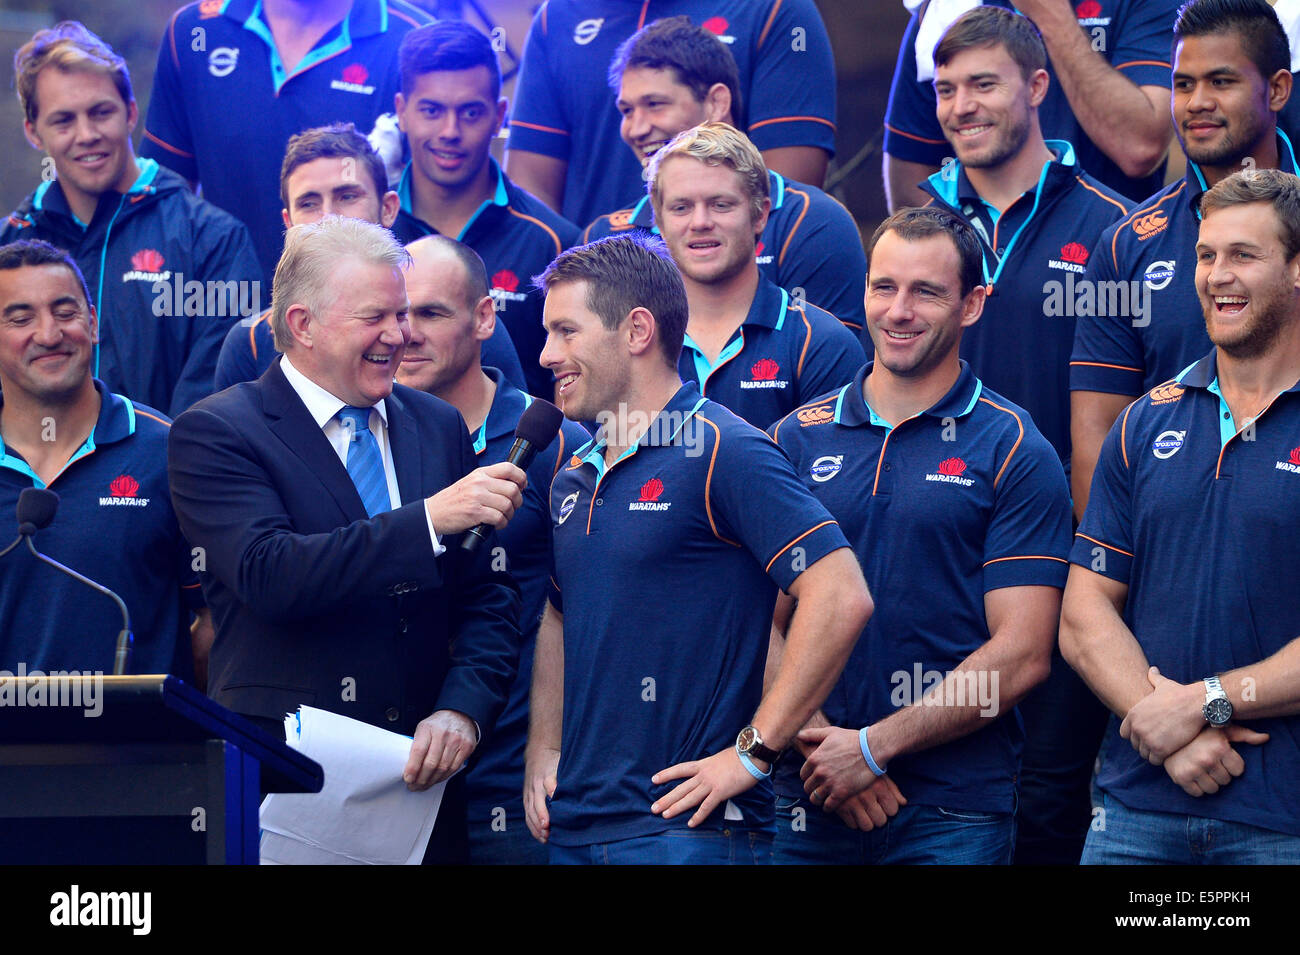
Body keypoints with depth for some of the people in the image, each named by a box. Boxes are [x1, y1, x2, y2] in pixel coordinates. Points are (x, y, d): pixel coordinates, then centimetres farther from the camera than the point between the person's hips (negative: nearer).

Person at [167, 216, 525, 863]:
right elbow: (268, 574, -21)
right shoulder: (215, 433, -5)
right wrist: (430, 519, -25)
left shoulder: (440, 427, 12)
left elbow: (487, 597, 10)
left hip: (422, 781, 4)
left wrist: (462, 711, -8)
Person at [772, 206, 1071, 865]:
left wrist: (873, 746, -13)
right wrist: (820, 741, -12)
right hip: (808, 804, 3)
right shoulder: (797, 439, 7)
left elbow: (1022, 655, -8)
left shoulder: (1015, 452, -2)